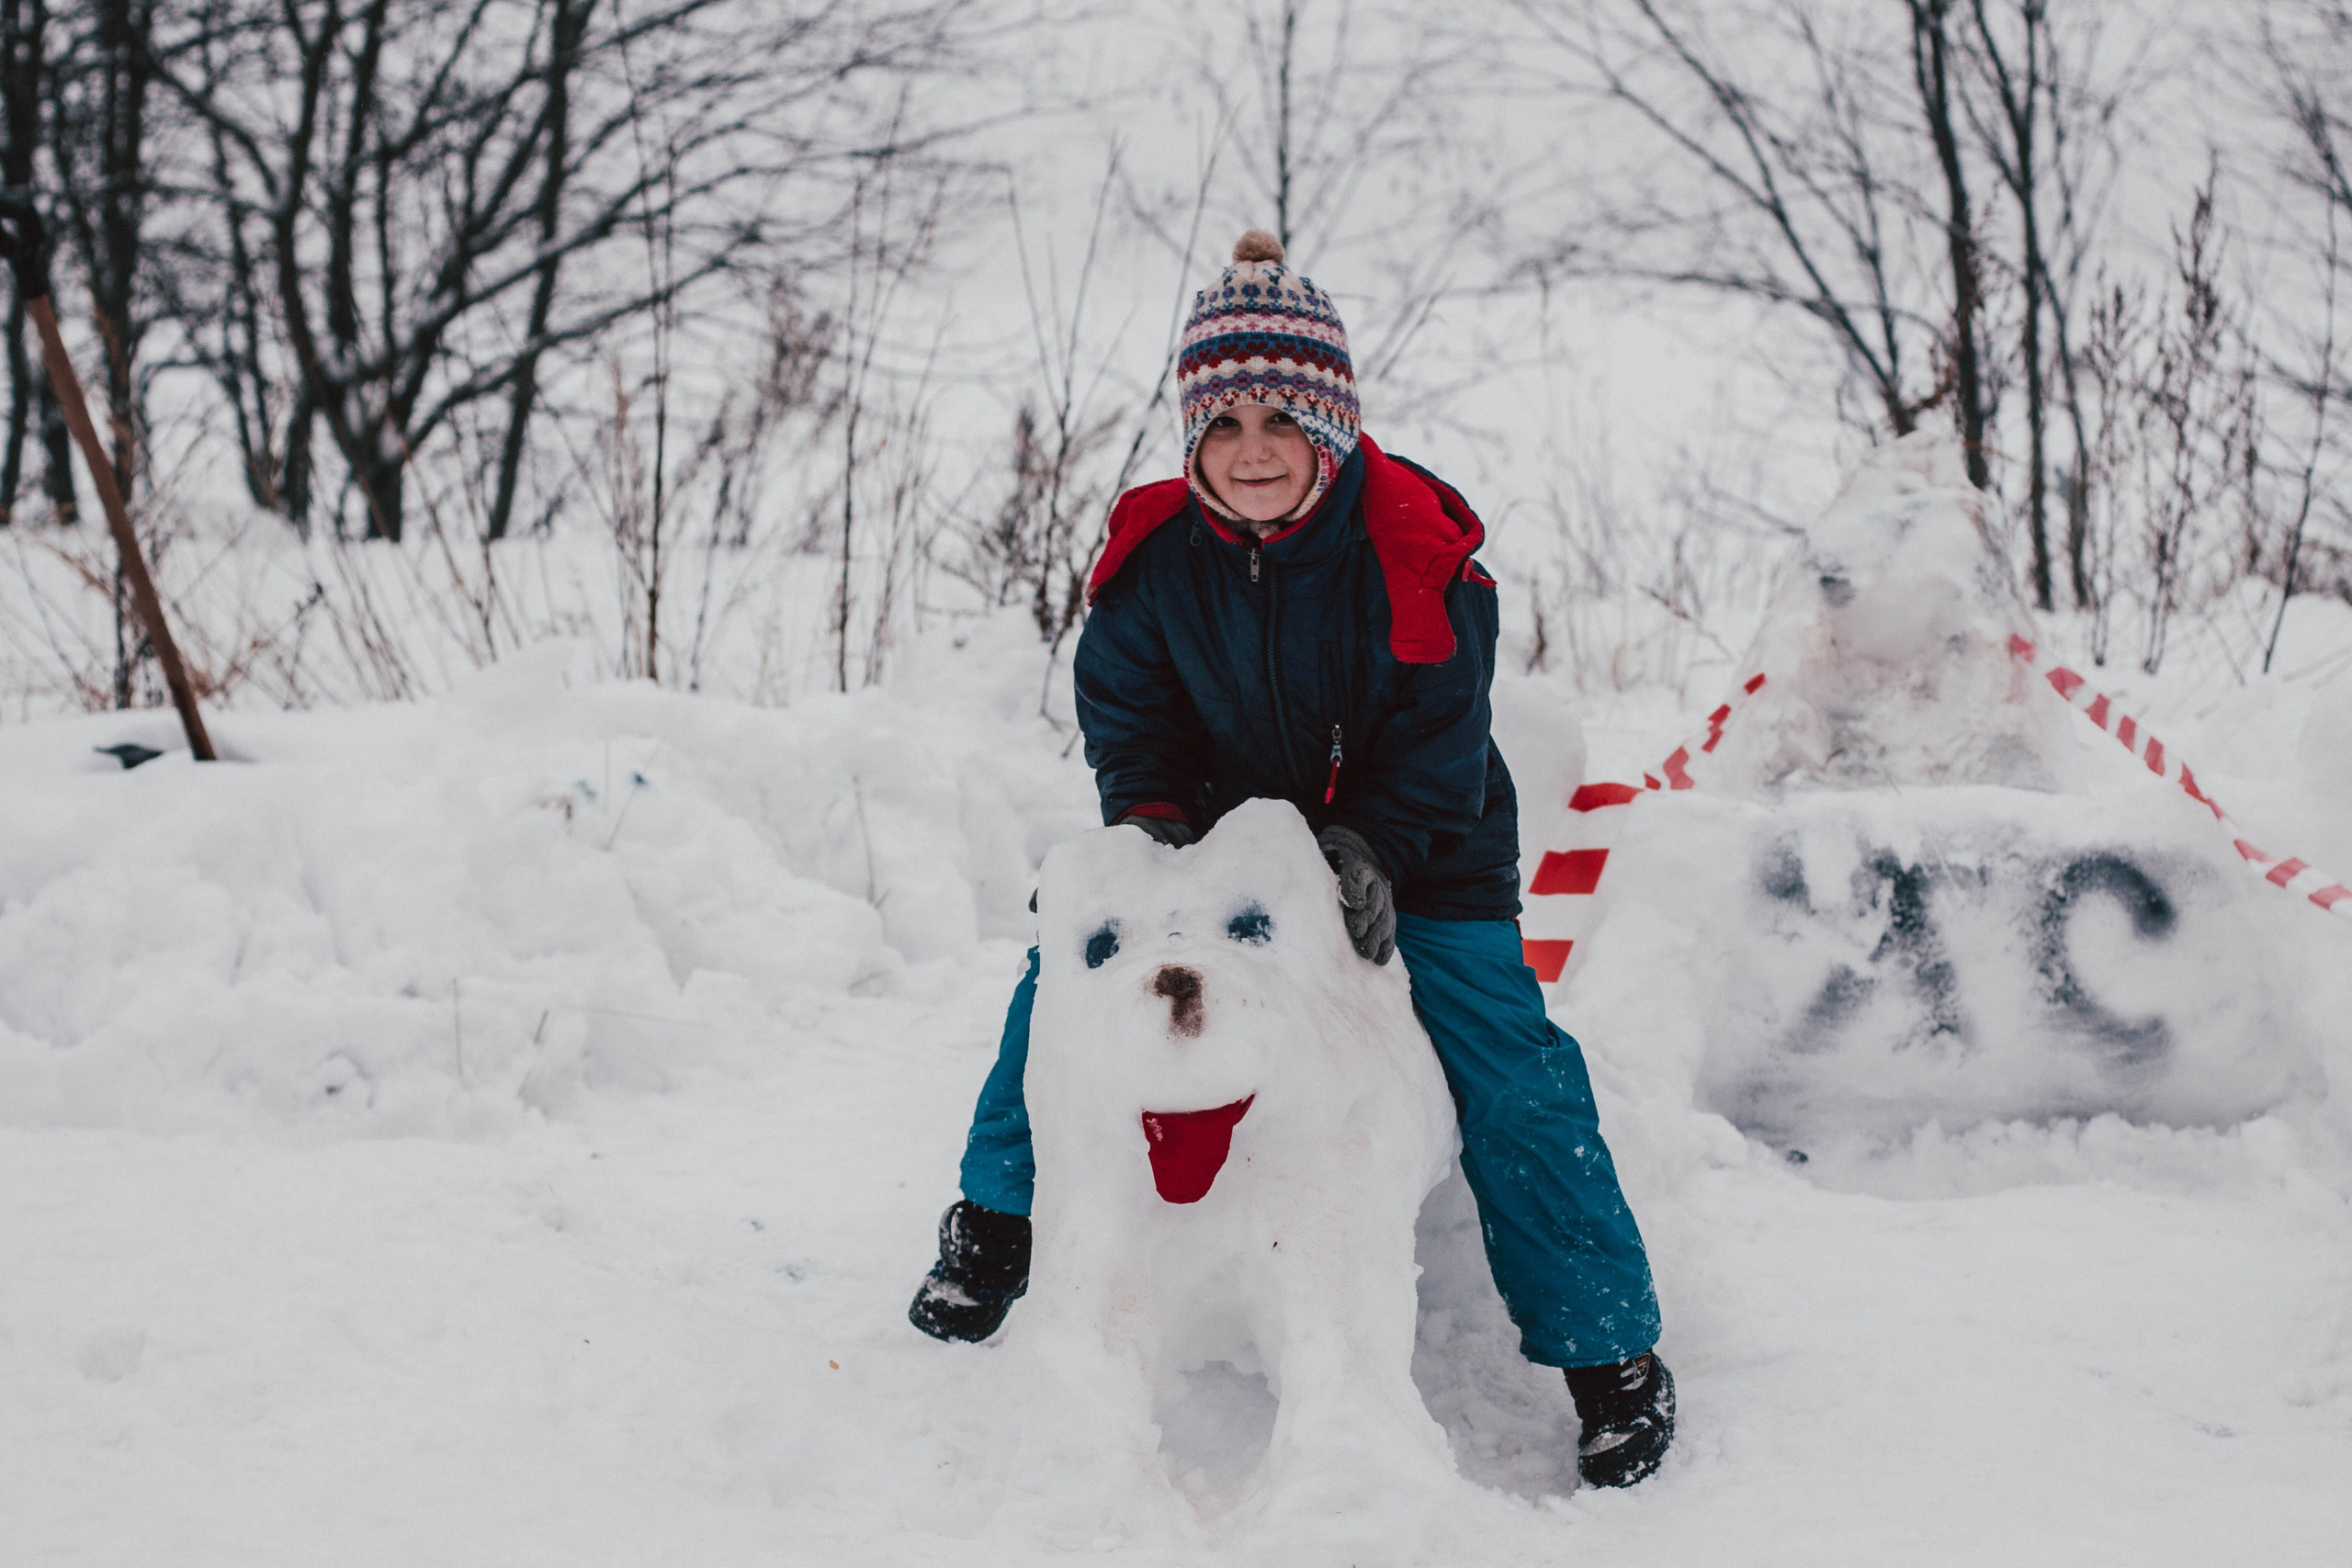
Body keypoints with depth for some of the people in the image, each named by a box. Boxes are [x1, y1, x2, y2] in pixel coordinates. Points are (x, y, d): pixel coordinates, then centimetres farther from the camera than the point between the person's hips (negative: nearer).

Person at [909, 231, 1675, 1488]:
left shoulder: (1414, 549, -20)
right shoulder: (1155, 557, -11)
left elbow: (1439, 734, -16)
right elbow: (1125, 708, 0)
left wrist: (1369, 845, -31)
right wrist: (1149, 815, -19)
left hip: (1417, 859, -3)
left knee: (1508, 1074, -16)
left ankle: (1611, 1349, -3)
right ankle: (998, 1221, 16)